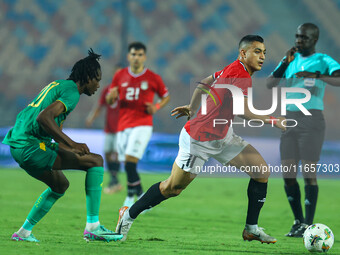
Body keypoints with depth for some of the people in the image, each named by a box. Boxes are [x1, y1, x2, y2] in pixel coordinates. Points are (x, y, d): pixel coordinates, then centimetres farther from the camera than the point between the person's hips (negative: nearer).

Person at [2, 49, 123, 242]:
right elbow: (43, 117, -24)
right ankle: (93, 227, -9)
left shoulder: (57, 85, 22)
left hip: (17, 144, 10)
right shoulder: (71, 92, -9)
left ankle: (24, 232, 29)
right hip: (30, 147, -10)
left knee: (61, 185, 29)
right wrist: (72, 144, -23)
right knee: (96, 161, -8)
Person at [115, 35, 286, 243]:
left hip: (222, 136, 10)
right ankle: (128, 216, 21)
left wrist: (192, 108, 31)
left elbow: (204, 83, 19)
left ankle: (252, 229, 5)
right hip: (200, 139, -10)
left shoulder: (232, 70, 5)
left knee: (262, 171, -1)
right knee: (172, 188, 1)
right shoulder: (240, 75, -23)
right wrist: (273, 121, -23)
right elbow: (244, 112, -33)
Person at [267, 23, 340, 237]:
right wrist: (285, 63, -3)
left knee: (309, 174, -8)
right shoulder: (292, 59, 14)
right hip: (290, 119, 6)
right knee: (288, 175, 3)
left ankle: (308, 225, -1)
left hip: (312, 120, -6)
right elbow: (270, 84, 8)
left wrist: (317, 76, -31)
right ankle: (298, 221, 15)